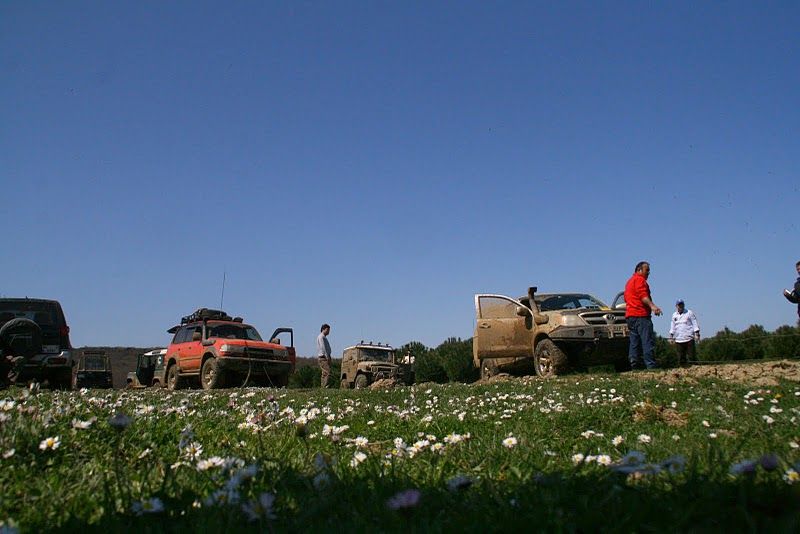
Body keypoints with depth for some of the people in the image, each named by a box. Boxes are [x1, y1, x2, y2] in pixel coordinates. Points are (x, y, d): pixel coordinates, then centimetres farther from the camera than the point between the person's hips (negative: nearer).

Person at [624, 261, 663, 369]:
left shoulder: (630, 281, 26)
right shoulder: (640, 280, -4)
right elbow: (643, 296, -19)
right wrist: (652, 306, -32)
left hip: (630, 315, 10)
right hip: (640, 315, -10)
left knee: (634, 341, 7)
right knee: (648, 341, -12)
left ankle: (634, 365, 3)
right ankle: (651, 365, -18)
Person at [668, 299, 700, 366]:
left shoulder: (689, 313, 4)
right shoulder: (674, 315, 16)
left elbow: (695, 324, 1)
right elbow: (672, 327, 21)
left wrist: (697, 334, -7)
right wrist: (671, 337, 16)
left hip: (689, 339, -4)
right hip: (678, 340, 4)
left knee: (691, 356, -7)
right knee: (681, 357, 2)